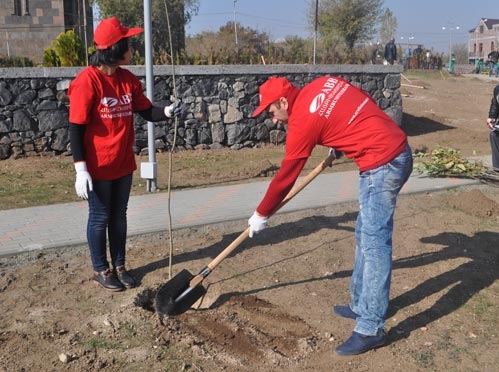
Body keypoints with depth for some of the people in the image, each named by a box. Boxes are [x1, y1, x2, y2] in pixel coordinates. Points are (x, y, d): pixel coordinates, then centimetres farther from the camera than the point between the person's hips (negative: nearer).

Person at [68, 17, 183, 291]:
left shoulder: (128, 79, 3)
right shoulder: (87, 81, -17)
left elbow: (147, 112, 5)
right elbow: (76, 128, -17)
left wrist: (168, 111, -18)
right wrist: (81, 170, -20)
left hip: (123, 164, 6)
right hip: (98, 167, -6)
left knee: (119, 216, 17)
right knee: (100, 217, 8)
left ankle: (119, 266, 33)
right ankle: (101, 270, 27)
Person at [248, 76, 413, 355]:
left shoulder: (301, 121, -11)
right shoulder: (324, 83, 10)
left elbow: (285, 177, -3)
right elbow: (367, 104, 20)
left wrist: (261, 215, 10)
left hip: (382, 164, -10)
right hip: (399, 150, 10)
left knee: (374, 241, -8)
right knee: (366, 234, 15)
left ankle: (371, 329, -3)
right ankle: (362, 304, 25)